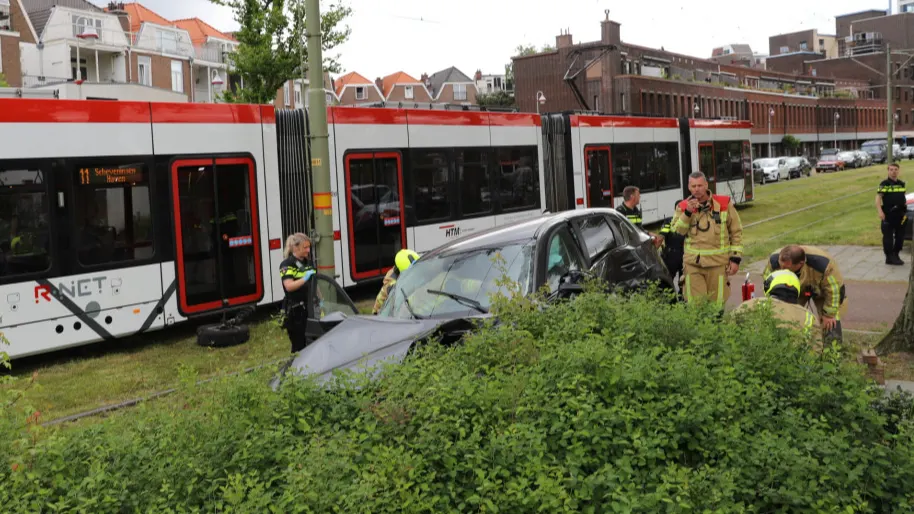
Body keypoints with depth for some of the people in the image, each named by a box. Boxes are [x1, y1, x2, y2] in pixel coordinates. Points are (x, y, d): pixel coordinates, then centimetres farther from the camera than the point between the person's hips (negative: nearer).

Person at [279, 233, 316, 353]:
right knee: (299, 346, -4)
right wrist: (304, 279, -35)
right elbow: (289, 286, -23)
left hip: (310, 308, 7)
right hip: (295, 311, -7)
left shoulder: (307, 262, 14)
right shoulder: (287, 264, -9)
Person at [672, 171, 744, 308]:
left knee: (717, 302, 6)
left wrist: (736, 258, 0)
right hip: (693, 262, 1)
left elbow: (736, 232, 5)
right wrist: (687, 213, -19)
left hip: (718, 262, -1)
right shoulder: (683, 207, 5)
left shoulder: (724, 204, 2)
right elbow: (677, 231, -7)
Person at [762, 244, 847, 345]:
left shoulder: (822, 264, -44)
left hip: (820, 291, -3)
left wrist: (829, 314, -18)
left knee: (830, 325, -11)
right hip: (793, 291, 3)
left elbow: (833, 289, -27)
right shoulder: (774, 260, -35)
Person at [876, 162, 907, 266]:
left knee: (900, 237, 10)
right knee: (888, 237, -4)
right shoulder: (884, 184, -5)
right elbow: (878, 198, -13)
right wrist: (880, 212, -25)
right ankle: (889, 257, 2)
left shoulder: (901, 184, 14)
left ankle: (896, 255, 22)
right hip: (888, 215, -6)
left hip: (900, 214, 6)